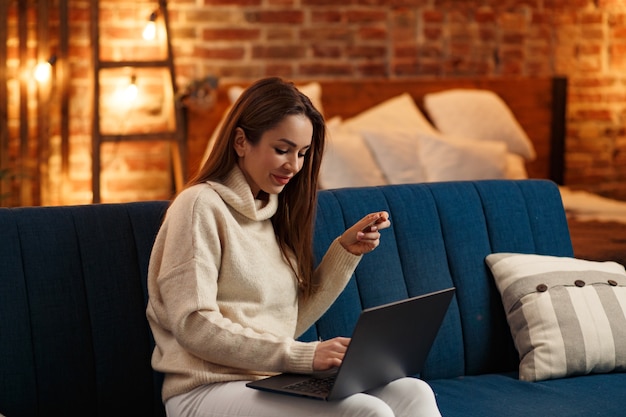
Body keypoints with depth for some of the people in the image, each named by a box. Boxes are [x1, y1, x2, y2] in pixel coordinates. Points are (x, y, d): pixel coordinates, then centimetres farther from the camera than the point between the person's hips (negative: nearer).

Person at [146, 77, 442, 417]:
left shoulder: (271, 211, 19)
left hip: (273, 383, 8)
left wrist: (346, 250, 6)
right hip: (208, 390, -7)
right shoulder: (201, 205, -6)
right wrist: (302, 356, -21)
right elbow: (194, 326, -16)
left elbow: (292, 322, 15)